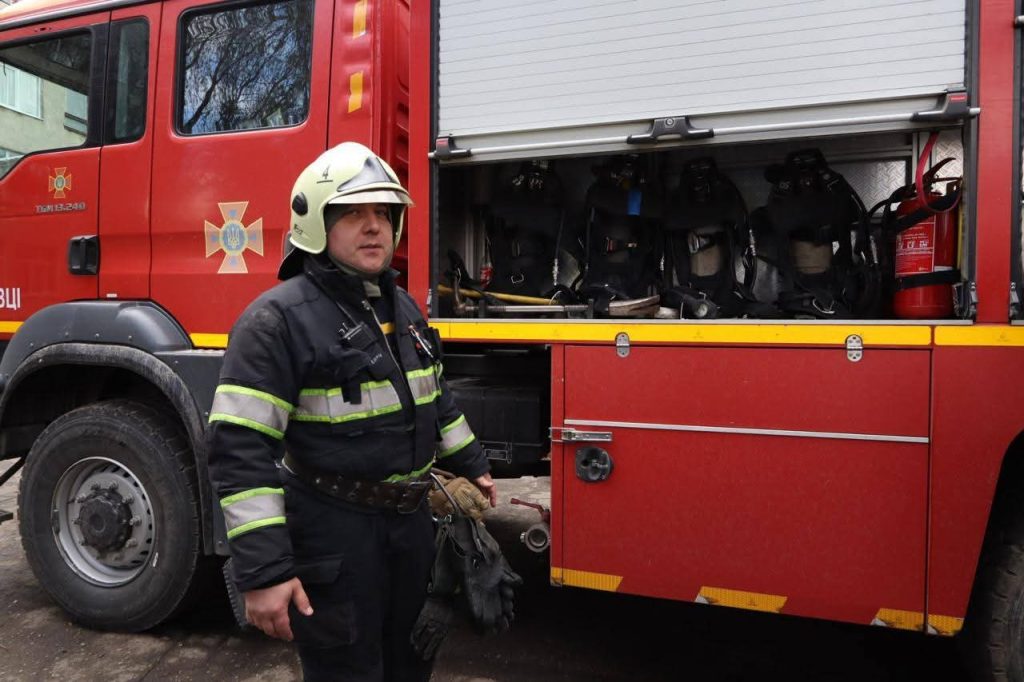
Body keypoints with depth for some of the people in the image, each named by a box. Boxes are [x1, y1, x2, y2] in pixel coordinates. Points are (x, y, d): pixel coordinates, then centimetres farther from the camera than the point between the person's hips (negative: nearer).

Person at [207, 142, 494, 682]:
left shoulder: (402, 308, 7)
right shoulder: (277, 319, -18)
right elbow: (241, 448, -22)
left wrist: (469, 465, 25)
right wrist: (262, 571, -24)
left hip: (410, 521, 7)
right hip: (333, 536, -7)